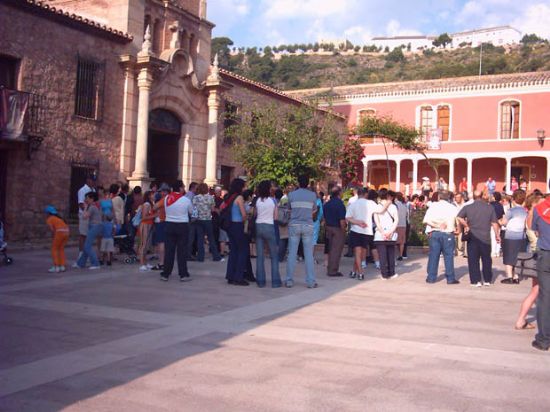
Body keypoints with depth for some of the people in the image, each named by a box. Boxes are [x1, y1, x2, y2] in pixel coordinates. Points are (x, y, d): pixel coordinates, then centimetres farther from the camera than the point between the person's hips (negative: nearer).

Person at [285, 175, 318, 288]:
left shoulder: (291, 194, -1)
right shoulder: (312, 195, 1)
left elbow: (288, 209, 5)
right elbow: (315, 210, 10)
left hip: (294, 225, 0)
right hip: (308, 226, 0)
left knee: (292, 253, 4)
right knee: (308, 254, 3)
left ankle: (289, 280, 6)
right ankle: (310, 281, 2)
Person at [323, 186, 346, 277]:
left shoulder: (326, 204, 7)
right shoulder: (340, 204, -16)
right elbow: (342, 219, -20)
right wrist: (343, 229, -10)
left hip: (329, 228, 7)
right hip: (338, 229, -7)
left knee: (331, 250, 16)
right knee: (336, 250, -2)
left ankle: (330, 269, 21)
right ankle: (333, 271, 0)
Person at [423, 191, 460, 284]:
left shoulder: (433, 205, 3)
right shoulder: (453, 208, 0)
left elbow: (426, 220, -7)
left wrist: (436, 225, -9)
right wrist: (458, 229, 9)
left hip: (434, 233, 2)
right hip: (448, 234, -1)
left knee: (433, 255, 6)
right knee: (448, 256, 3)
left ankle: (431, 277, 10)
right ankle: (450, 278, 5)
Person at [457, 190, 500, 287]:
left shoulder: (468, 207, -3)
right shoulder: (490, 207, -1)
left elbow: (459, 218, -13)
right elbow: (494, 223, 0)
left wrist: (466, 226, 0)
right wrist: (497, 235, 9)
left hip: (472, 237, -1)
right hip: (486, 238, 1)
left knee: (473, 260, 5)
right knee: (486, 259, 14)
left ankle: (476, 281, 2)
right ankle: (487, 280, 20)